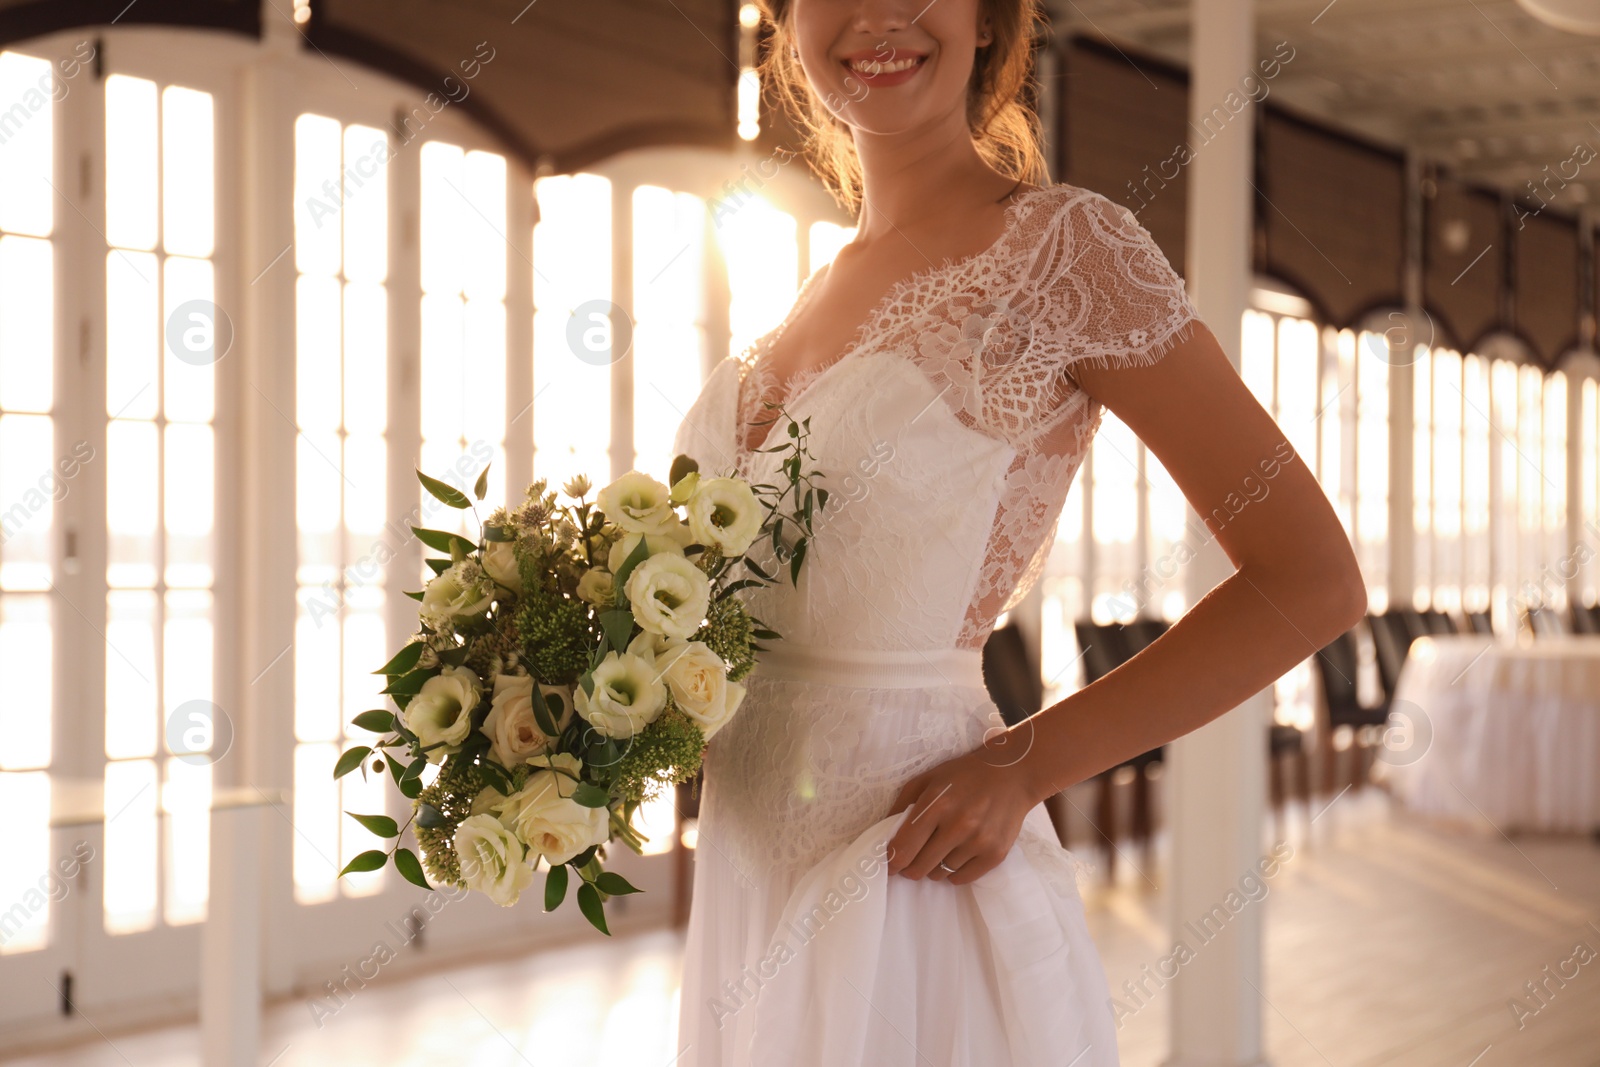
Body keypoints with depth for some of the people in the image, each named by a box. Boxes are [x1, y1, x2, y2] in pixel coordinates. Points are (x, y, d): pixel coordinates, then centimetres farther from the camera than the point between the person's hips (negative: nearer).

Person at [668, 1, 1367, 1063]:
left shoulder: (1062, 243, -11)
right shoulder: (824, 291, 10)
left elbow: (1312, 581, -12)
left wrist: (1022, 765, -15)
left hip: (910, 885, -7)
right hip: (747, 882, 7)